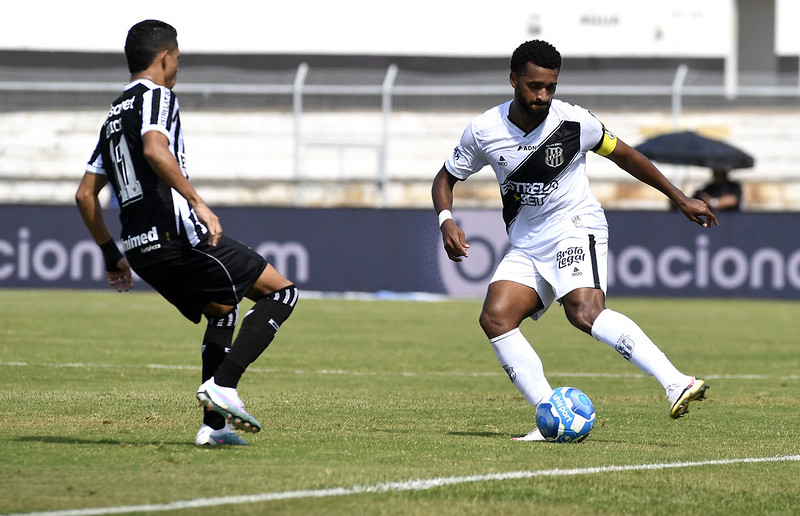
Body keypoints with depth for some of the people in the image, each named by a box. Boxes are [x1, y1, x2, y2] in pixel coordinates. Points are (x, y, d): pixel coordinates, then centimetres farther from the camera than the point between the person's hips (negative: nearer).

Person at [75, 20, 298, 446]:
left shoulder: (113, 117, 23)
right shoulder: (158, 97, -2)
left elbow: (85, 195, 22)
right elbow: (155, 151, -24)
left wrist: (112, 255, 27)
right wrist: (198, 202, -27)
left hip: (141, 250, 9)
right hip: (177, 234, -9)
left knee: (223, 310, 27)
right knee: (281, 292, -1)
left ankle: (213, 425, 16)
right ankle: (222, 384, -15)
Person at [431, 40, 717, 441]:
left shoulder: (573, 121, -10)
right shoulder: (484, 131, -4)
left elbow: (624, 156, 5)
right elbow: (445, 179, 10)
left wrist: (681, 200, 8)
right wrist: (447, 221, -12)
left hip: (576, 227, -5)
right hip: (527, 245, 5)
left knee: (585, 312, -31)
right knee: (495, 317, -18)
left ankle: (676, 384, -45)